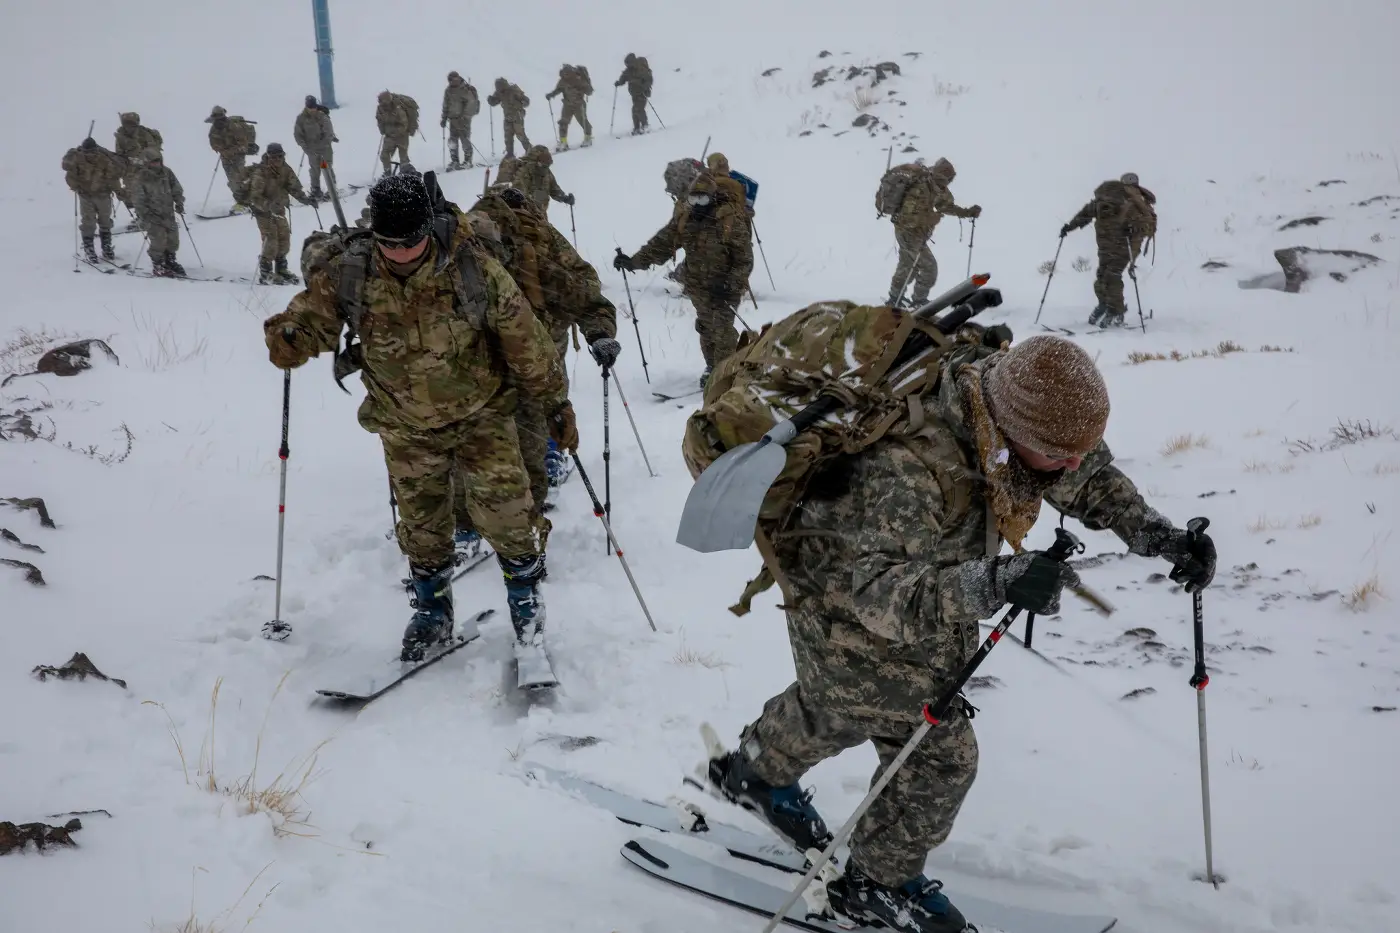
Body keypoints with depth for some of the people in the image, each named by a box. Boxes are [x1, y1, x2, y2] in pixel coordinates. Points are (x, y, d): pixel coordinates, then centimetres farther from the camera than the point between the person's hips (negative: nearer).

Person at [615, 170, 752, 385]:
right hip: (698, 286, 5)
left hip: (725, 287, -5)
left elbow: (744, 260, -14)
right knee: (706, 328, 13)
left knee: (722, 329, -12)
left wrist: (730, 285, -26)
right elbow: (661, 244, 1)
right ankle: (712, 368, 28)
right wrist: (634, 261, -9)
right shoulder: (684, 218, 0)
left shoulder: (732, 221, -16)